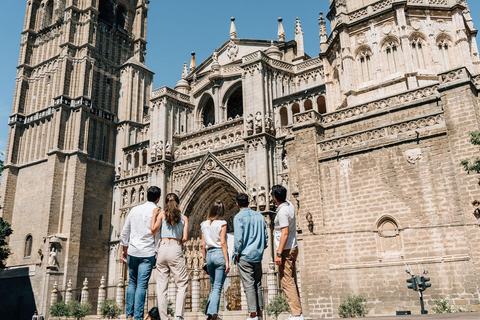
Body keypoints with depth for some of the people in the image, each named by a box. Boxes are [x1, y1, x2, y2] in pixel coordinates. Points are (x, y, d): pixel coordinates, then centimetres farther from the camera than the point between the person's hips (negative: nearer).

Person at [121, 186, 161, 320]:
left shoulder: (135, 210, 8)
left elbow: (124, 232, 13)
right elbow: (158, 236, -7)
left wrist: (125, 249, 22)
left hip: (132, 252, 4)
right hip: (147, 253, -4)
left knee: (132, 283, 15)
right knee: (142, 285, -2)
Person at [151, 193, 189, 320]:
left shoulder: (162, 214, 8)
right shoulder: (184, 218, 11)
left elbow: (153, 230, -4)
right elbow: (184, 238, 3)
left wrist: (154, 215, 7)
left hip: (162, 248, 1)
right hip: (176, 249, -1)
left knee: (161, 286, 5)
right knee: (182, 283, 5)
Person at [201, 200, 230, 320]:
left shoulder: (204, 224, 9)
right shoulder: (222, 223, -5)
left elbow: (203, 245, 9)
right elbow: (223, 243, -12)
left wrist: (204, 260, 16)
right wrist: (227, 261, -11)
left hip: (209, 254, 5)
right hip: (219, 254, -5)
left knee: (213, 286, 18)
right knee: (218, 287, -1)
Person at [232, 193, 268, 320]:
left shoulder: (239, 217, -9)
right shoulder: (259, 216, 9)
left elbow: (238, 239, -15)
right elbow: (265, 236, 12)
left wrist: (236, 254, -4)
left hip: (245, 256, -5)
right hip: (258, 255, 6)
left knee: (248, 285, -4)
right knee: (258, 284, 11)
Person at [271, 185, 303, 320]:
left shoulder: (282, 212, -19)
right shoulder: (289, 204, 8)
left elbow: (285, 233, -24)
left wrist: (278, 254, -24)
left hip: (286, 250, -10)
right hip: (293, 248, 10)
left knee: (287, 283, -7)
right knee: (292, 282, 13)